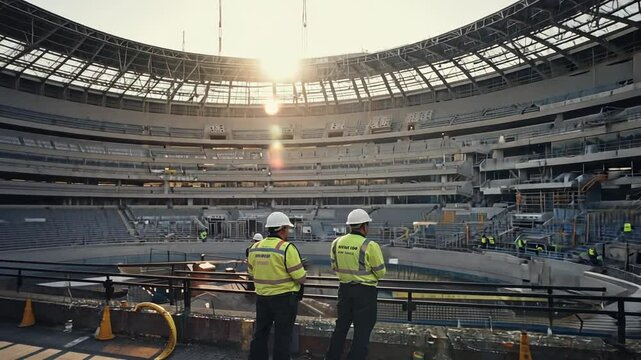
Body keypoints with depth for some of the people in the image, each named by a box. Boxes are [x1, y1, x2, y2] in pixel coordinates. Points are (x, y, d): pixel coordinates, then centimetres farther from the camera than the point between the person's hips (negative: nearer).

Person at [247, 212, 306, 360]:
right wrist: (303, 273, 5)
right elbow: (300, 277, -17)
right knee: (282, 337, 7)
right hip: (284, 298, -5)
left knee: (260, 334, 19)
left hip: (262, 297, 6)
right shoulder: (287, 248, -19)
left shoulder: (254, 248, 0)